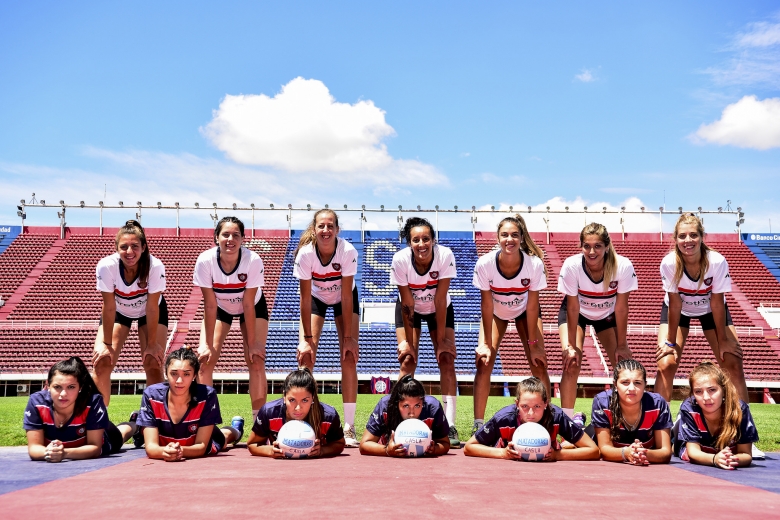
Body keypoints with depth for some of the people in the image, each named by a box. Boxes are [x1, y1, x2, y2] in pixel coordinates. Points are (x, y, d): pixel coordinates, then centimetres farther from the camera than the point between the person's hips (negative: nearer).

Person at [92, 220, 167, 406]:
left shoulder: (155, 267, -35)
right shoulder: (106, 266, -33)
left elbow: (152, 308, -26)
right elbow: (109, 307, -24)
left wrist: (152, 344, -18)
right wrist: (106, 344, -16)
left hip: (150, 312, -1)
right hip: (118, 311, 1)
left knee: (153, 364, -11)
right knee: (102, 361, -11)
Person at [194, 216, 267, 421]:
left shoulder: (253, 260, -33)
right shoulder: (205, 260, -30)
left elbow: (248, 304, -26)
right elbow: (210, 305, -24)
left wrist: (252, 343, -21)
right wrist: (207, 345, -21)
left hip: (254, 307, -1)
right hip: (220, 308, 1)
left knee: (256, 362, -11)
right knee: (204, 361, -10)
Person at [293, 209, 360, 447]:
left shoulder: (348, 251, -31)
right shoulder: (305, 253, -29)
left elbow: (346, 297, -26)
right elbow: (305, 298, -23)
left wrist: (348, 337, -25)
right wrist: (306, 338, -23)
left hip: (345, 299, -1)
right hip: (315, 298, 1)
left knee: (349, 357, -11)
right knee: (306, 356, -11)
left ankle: (348, 427, -6)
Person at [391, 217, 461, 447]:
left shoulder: (445, 256, -31)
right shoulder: (400, 260, -30)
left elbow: (440, 301, -27)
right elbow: (407, 304, -22)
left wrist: (441, 340, -22)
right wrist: (408, 342, -19)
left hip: (440, 310, 0)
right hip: (409, 309, 0)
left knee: (446, 359, -11)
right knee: (407, 360, -12)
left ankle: (450, 426, -11)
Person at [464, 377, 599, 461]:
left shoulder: (556, 416, -39)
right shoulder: (505, 418, -40)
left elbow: (594, 451, -33)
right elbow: (468, 447, -28)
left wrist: (557, 455, -44)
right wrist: (503, 453, -40)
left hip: (546, 462, 2)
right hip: (511, 459, -2)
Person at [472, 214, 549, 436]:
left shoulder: (534, 264, -30)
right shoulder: (485, 264, -31)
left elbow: (532, 305, -21)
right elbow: (487, 304, -22)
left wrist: (533, 343, -16)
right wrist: (487, 343, -19)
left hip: (525, 312, 0)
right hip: (495, 312, 0)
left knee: (539, 364, -7)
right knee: (484, 362, -12)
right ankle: (478, 424, -5)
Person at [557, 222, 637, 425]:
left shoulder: (623, 266, -32)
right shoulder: (571, 265, -33)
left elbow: (621, 308, -22)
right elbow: (573, 307, -24)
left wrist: (621, 345, -14)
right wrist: (571, 346, -20)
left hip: (608, 314, 2)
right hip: (577, 313, -1)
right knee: (572, 361, -17)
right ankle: (568, 418, -5)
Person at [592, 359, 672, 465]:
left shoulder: (657, 404, -15)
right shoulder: (602, 402, -18)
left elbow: (666, 452, -14)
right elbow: (604, 448, -15)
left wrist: (646, 454, -35)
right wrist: (626, 452, -36)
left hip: (648, 467, 1)